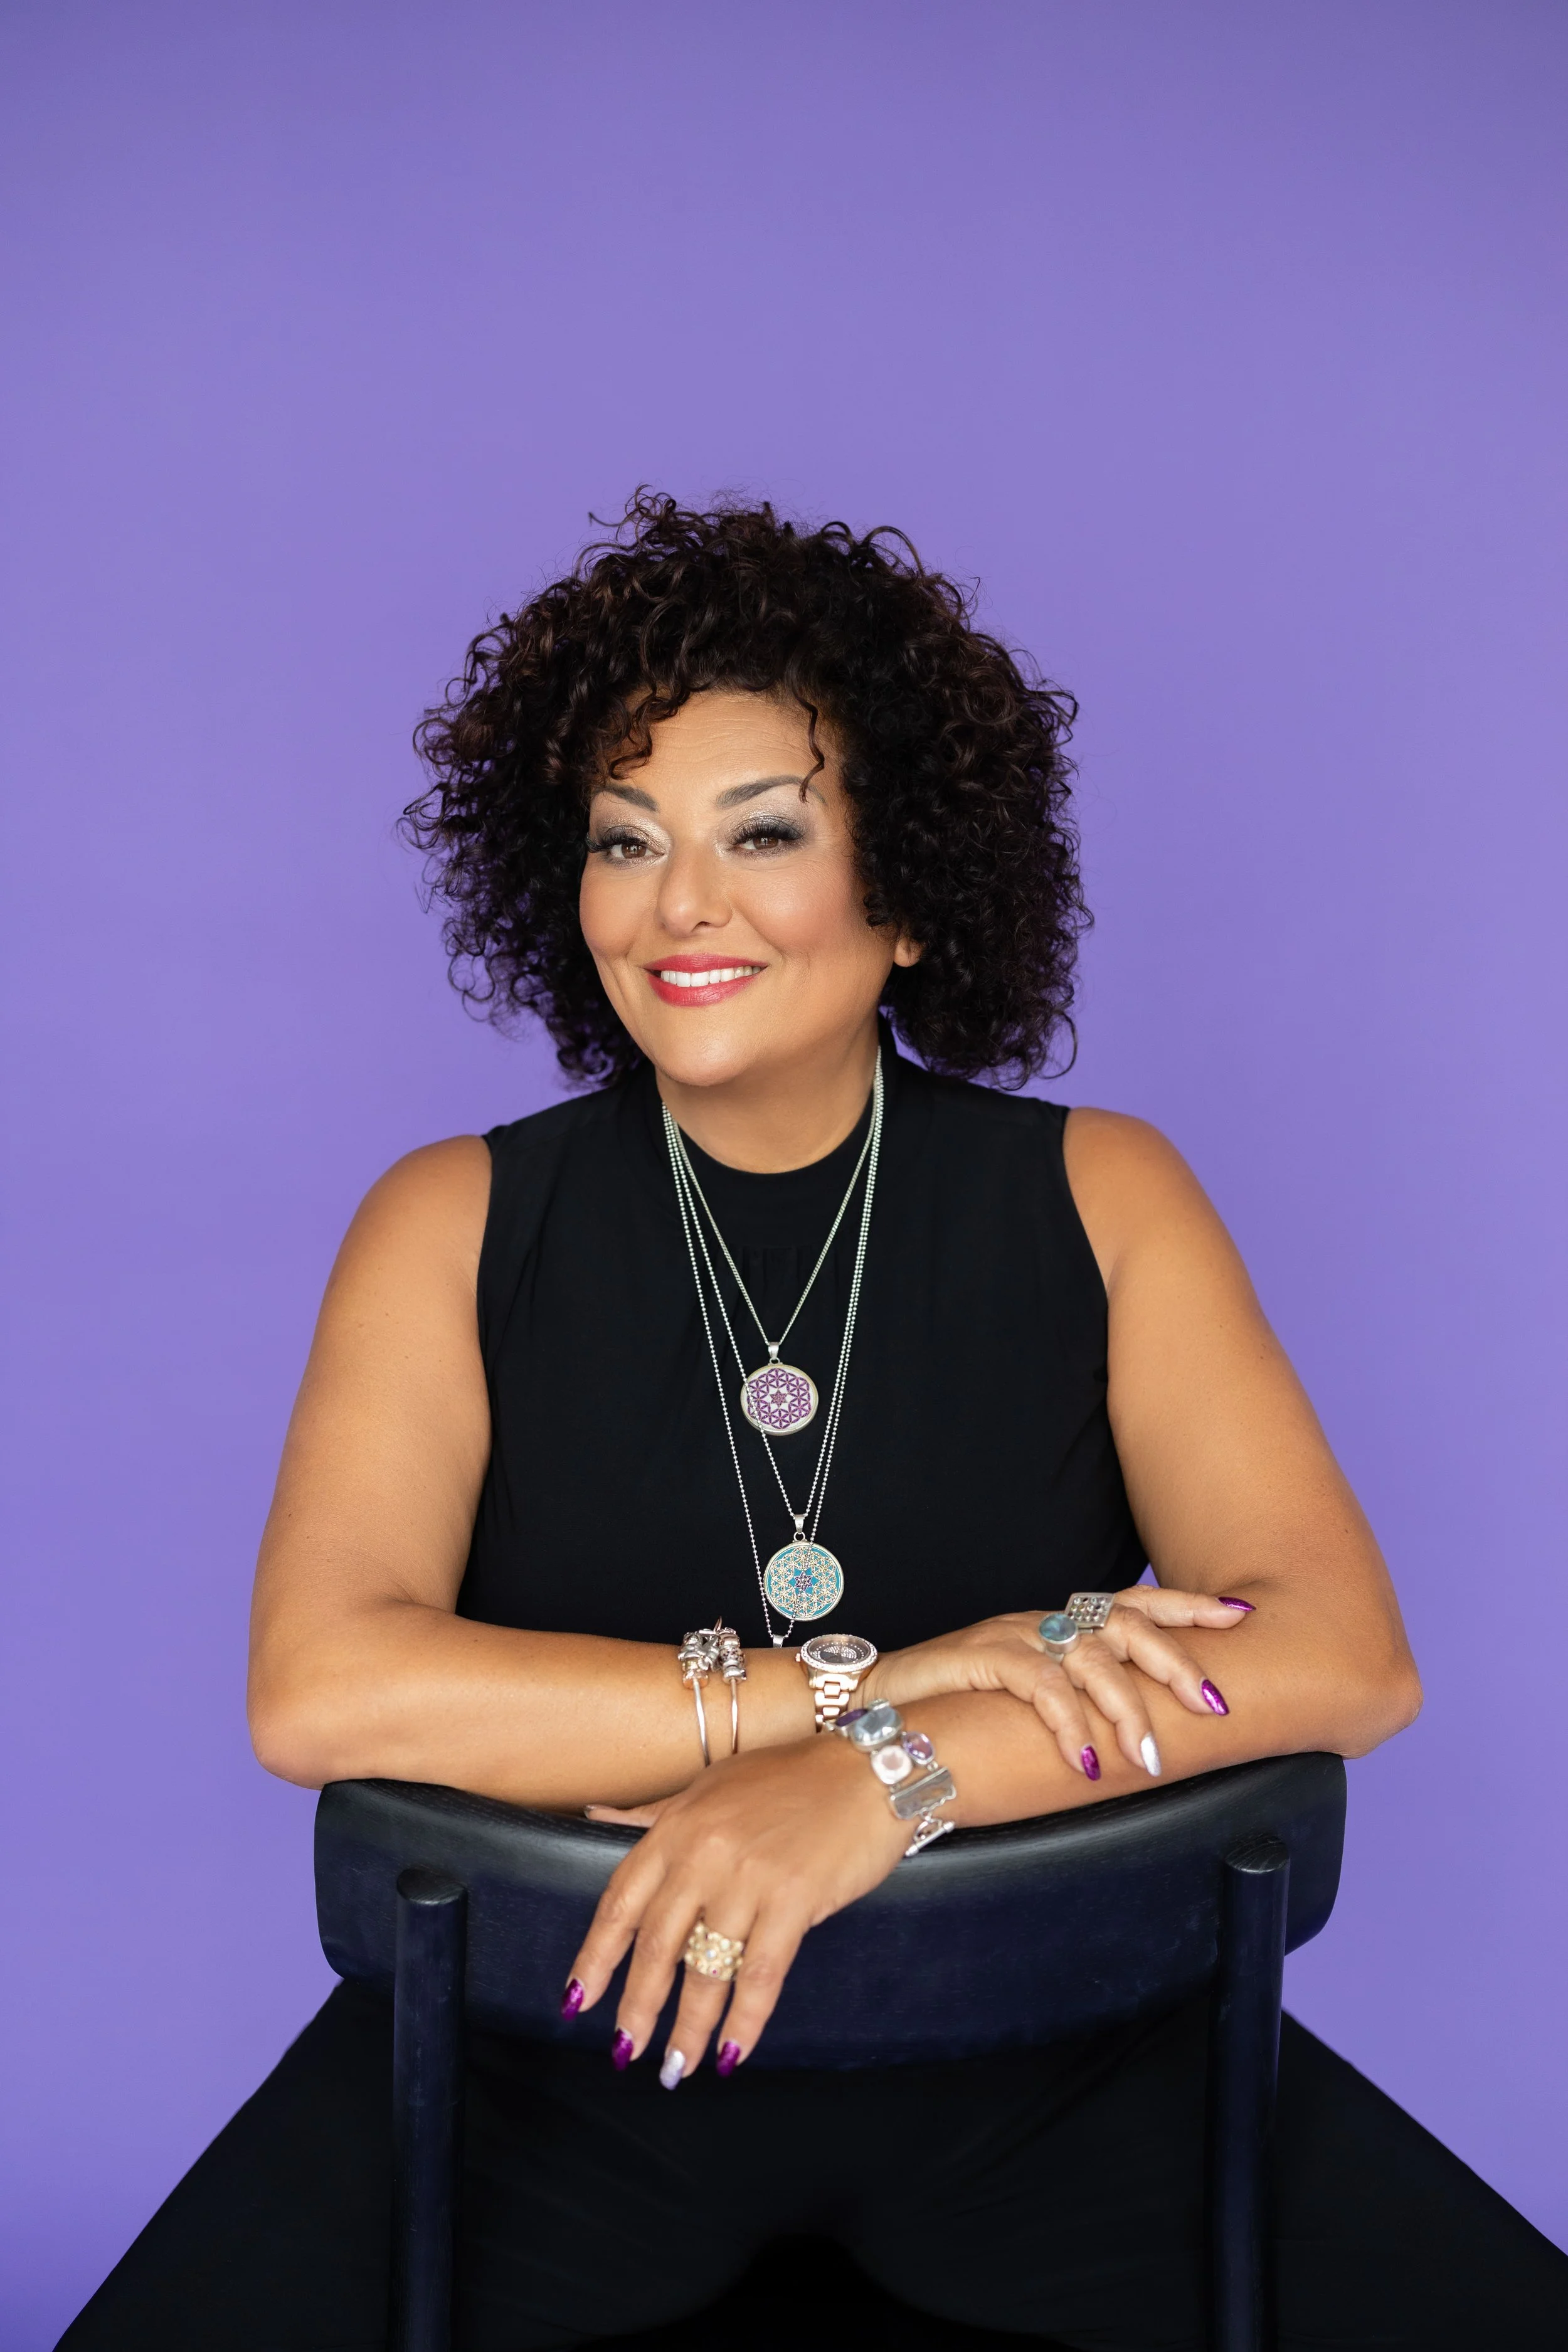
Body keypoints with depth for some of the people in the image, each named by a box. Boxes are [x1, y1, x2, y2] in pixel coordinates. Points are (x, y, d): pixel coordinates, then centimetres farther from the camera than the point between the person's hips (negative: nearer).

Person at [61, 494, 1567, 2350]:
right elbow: (319, 1688, -17)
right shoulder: (459, 1225, -2)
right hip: (564, 2036, -1)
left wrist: (892, 1778, -26)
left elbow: (1347, 1652, -12)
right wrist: (865, 1680, -24)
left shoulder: (1095, 1199, -1)